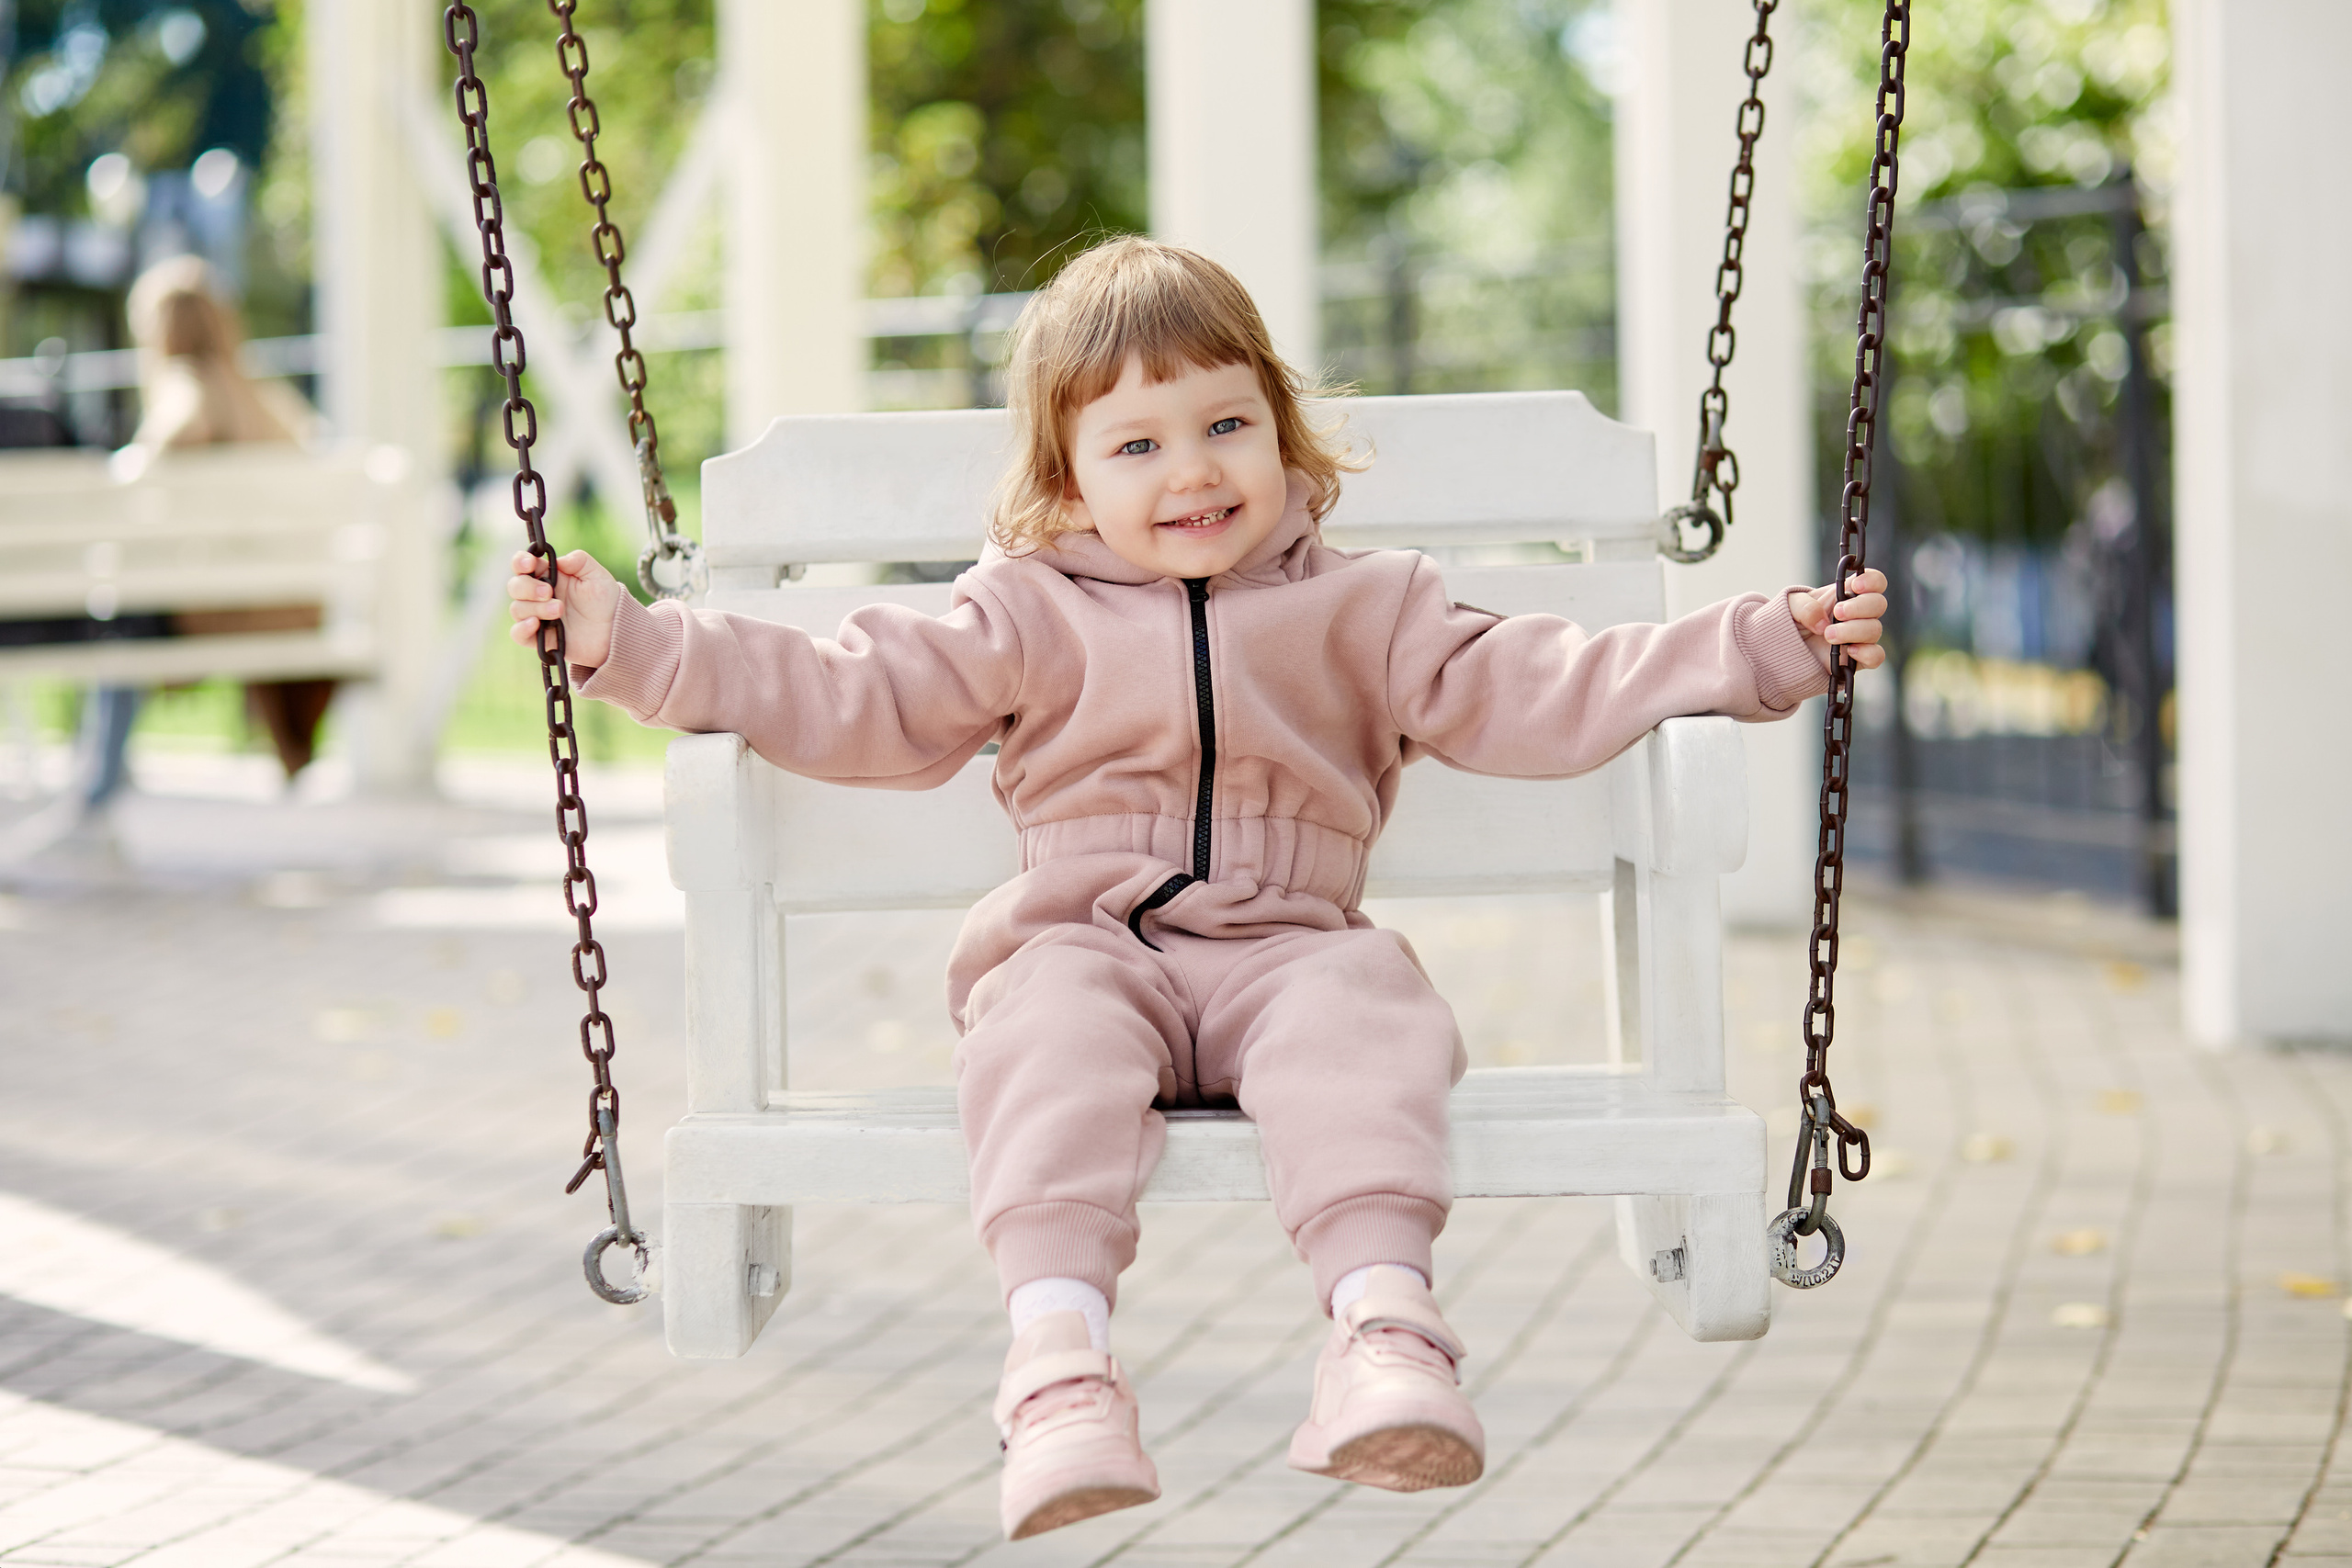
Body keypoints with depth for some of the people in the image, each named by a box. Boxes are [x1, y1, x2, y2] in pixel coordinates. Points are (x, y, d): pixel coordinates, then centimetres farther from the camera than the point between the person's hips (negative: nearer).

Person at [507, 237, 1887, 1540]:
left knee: (1361, 1011, -33)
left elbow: (1534, 692, 9)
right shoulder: (1028, 618, 13)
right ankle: (1061, 1353, -48)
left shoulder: (1362, 609, 14)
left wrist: (1763, 648, 0)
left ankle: (1386, 1324, -48)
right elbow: (850, 702, 10)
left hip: (1290, 954, 0)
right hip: (1084, 951, 0)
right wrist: (628, 640, 3)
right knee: (1053, 1038, -34)